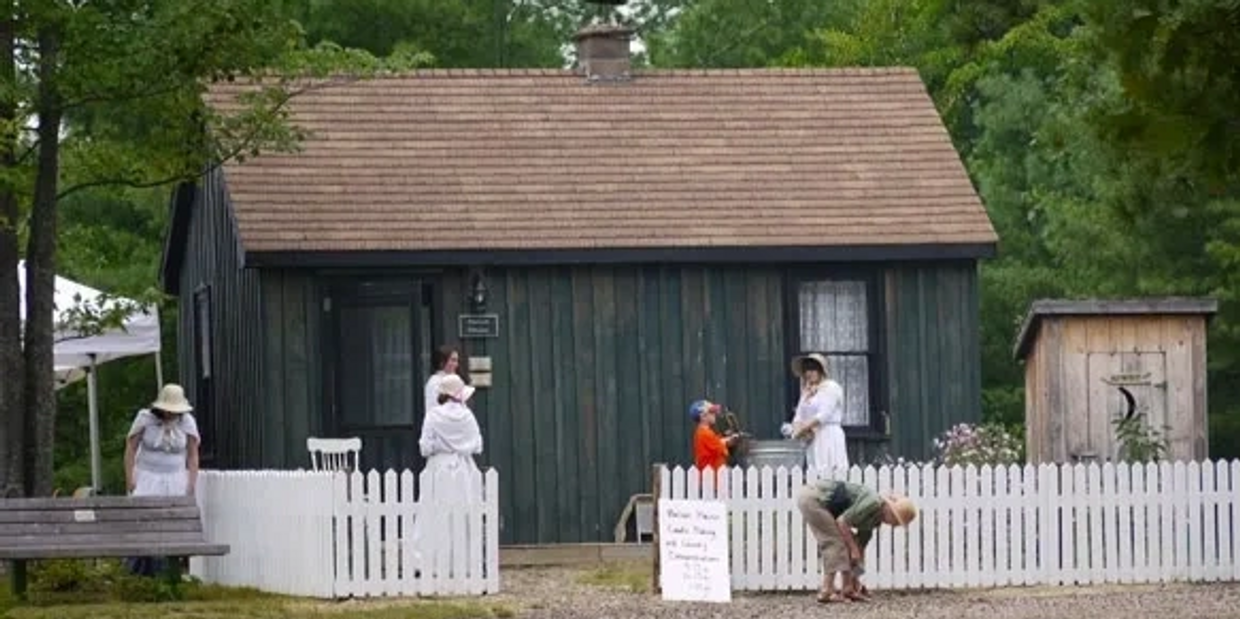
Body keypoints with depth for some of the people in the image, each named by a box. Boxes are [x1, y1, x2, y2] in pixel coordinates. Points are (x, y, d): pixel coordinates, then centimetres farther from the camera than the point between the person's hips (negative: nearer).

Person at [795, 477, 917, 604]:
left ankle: (848, 590, 12)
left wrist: (856, 578, 19)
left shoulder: (874, 519, 12)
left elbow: (860, 547, 19)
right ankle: (826, 592, -10)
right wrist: (853, 548, -12)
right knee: (835, 543, -9)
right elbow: (842, 521, -21)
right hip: (812, 498, -10)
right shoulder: (873, 503, -18)